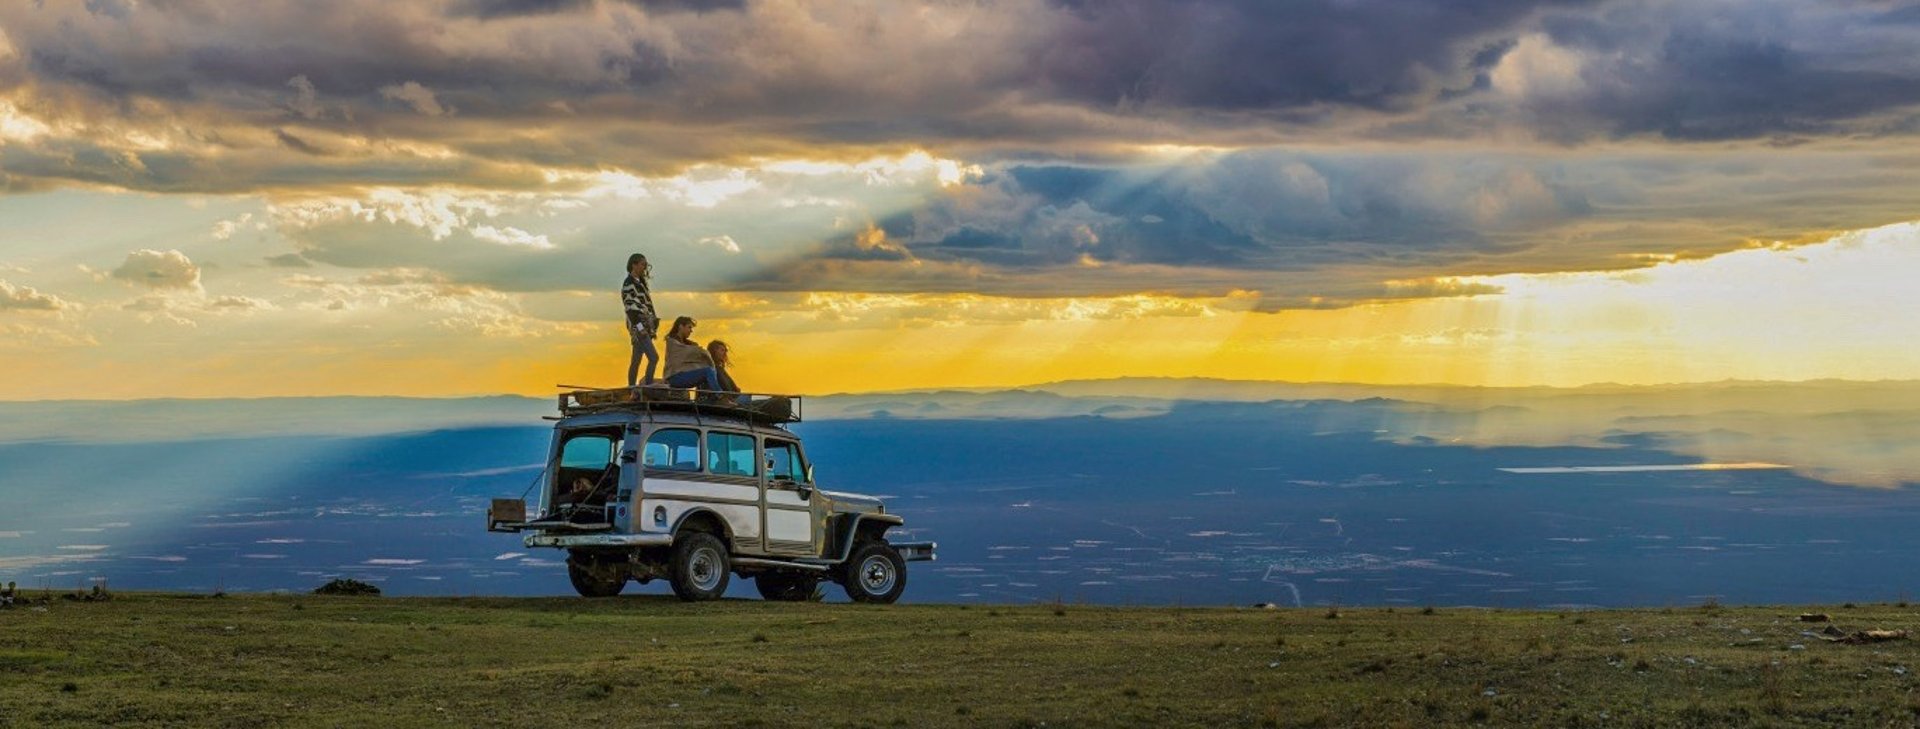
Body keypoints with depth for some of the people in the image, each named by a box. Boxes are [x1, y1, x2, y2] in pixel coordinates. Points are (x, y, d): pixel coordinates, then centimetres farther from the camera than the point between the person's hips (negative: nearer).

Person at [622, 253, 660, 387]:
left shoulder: (640, 282, 18)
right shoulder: (628, 284, -10)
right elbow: (630, 308, -17)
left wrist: (653, 324, 17)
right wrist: (640, 327, -23)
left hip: (645, 326, 9)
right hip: (638, 327, -9)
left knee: (636, 360, 9)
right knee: (654, 357, -17)